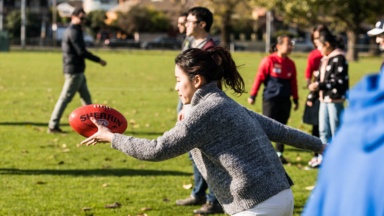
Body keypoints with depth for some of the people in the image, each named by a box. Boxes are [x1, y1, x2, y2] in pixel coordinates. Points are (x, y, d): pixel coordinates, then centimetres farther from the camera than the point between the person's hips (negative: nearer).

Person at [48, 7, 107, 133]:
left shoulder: (69, 31, 16)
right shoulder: (74, 32, -15)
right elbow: (81, 52, -20)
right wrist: (98, 60, -13)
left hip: (77, 71, 11)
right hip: (74, 71, -11)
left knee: (86, 97, 13)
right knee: (65, 98, -7)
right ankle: (53, 126, -3)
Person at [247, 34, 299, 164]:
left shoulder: (290, 64, 6)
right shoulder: (269, 61, -10)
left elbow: (293, 83, 13)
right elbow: (259, 78, -7)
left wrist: (296, 99, 15)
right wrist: (252, 96, -6)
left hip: (285, 101, 5)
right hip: (270, 100, -5)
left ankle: (279, 153, 19)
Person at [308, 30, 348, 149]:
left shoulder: (339, 58, -13)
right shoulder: (324, 59, 14)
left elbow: (340, 81, -19)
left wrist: (320, 85, -21)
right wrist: (311, 96, 17)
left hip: (335, 100, -9)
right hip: (324, 99, 9)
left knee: (336, 131, -3)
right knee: (323, 131, 14)